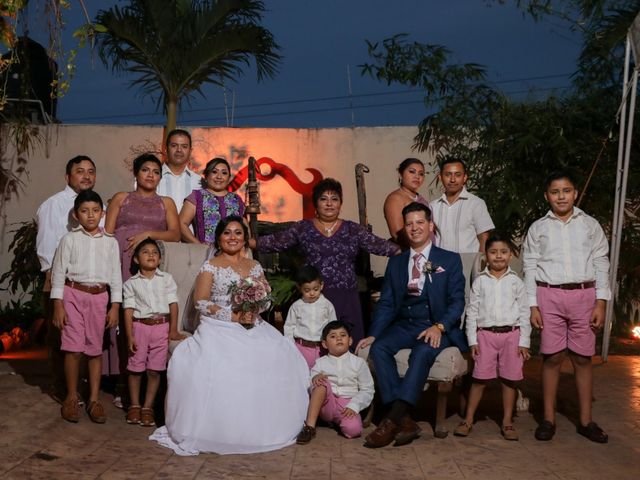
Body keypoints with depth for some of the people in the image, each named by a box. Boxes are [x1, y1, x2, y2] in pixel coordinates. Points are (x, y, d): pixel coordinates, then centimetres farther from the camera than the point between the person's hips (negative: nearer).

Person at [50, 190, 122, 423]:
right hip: (73, 294, -2)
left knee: (96, 349, 6)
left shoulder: (110, 242, 6)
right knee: (73, 348, -2)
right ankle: (71, 398, 13)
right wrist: (58, 305, -6)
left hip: (99, 297, 2)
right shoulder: (69, 239, 1)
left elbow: (115, 275, 7)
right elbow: (59, 272, -1)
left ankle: (94, 399, 14)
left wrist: (115, 306, 2)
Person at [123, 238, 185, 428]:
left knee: (154, 371, 3)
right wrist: (129, 336, -8)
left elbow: (173, 304, 3)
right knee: (135, 369, 6)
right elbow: (129, 310, -1)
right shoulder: (131, 283, 3)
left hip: (161, 327, 0)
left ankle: (148, 407, 13)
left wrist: (173, 330, -3)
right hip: (139, 326, 0)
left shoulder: (167, 279, 5)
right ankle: (134, 406, 21)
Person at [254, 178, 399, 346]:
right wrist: (250, 242, -4)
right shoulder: (303, 228, 8)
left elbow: (379, 245, 4)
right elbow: (276, 241, 6)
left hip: (346, 297, 1)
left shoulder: (353, 230, 9)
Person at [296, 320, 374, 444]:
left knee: (353, 429, -34)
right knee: (322, 382, -31)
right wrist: (314, 379, -20)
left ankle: (338, 421, 3)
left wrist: (353, 406, -11)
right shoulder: (320, 363, 9)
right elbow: (309, 387, 4)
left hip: (347, 405, -1)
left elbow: (367, 390, 5)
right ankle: (309, 426, -31)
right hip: (326, 404, 1)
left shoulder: (359, 363, 6)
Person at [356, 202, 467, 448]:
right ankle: (405, 421, -30)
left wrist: (439, 327, -20)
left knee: (423, 351, -35)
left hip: (437, 328, -3)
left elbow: (457, 301, -1)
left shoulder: (450, 260, 8)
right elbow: (386, 304, 12)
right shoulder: (396, 263, 18)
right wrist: (373, 334, -4)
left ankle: (392, 421, -38)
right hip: (404, 326, 4)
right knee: (379, 348, -27)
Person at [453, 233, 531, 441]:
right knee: (479, 378, 2)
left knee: (509, 379, 6)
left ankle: (507, 422, 17)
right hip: (485, 334, 0)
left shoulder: (516, 282, 3)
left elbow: (524, 313, 4)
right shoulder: (480, 281, 3)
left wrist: (524, 342, -1)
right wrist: (472, 340, -1)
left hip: (511, 334, 1)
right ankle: (468, 420, 10)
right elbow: (472, 311, 4)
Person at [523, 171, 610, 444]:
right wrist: (532, 305, -2)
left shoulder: (590, 225, 8)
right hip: (549, 295, 0)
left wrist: (601, 302, -2)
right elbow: (530, 268, 5)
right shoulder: (538, 228, 7)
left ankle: (586, 421, 13)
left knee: (582, 358, 4)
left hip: (583, 295, 1)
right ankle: (548, 419, 11)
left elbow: (601, 264, 6)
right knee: (552, 357, 2)